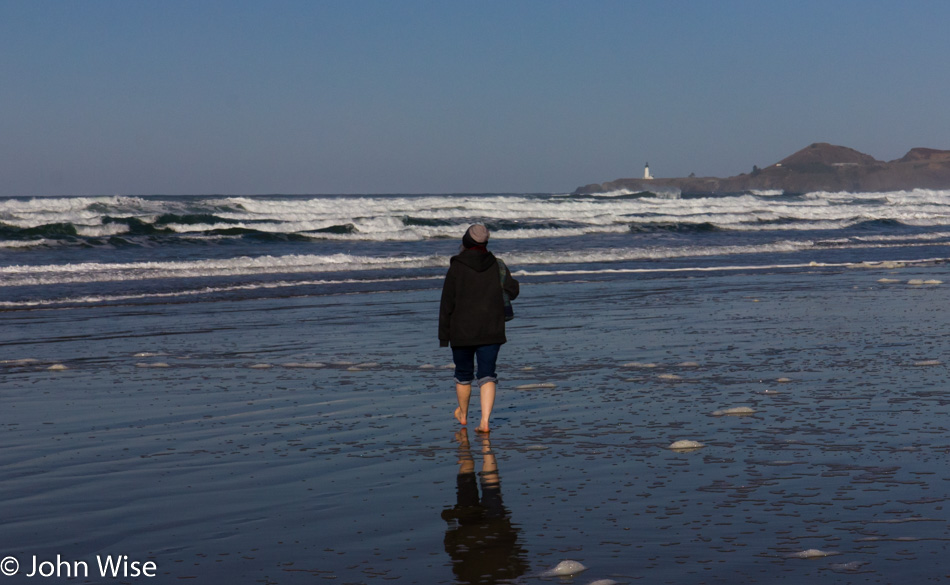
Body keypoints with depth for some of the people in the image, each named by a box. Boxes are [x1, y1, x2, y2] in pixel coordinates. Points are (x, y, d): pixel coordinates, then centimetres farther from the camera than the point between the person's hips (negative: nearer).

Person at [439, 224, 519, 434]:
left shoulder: (456, 268, -9)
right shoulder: (497, 265, -1)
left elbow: (447, 304, -8)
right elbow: (512, 291, 5)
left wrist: (443, 335, -3)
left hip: (462, 331, -2)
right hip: (491, 331, 2)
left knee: (463, 373, 17)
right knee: (487, 375, 3)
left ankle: (463, 414, 36)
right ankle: (484, 421, -12)